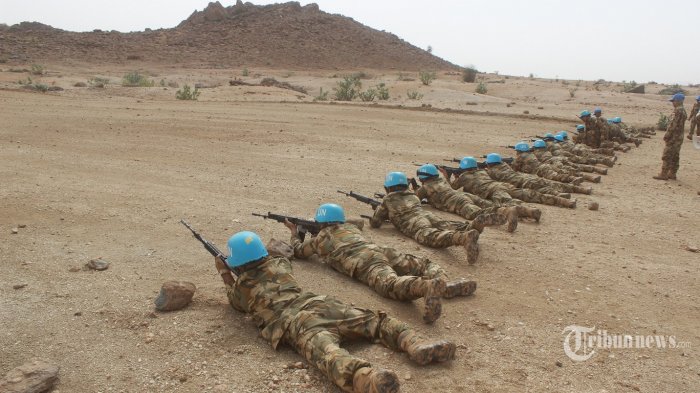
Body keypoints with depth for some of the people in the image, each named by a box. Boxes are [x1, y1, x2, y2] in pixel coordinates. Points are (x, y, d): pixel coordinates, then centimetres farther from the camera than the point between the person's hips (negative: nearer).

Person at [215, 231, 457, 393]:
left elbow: (238, 304, 44)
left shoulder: (241, 285, 21)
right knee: (377, 321, 5)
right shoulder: (278, 264, 32)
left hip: (293, 322, -4)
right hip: (319, 304, 4)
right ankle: (416, 344, -23)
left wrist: (224, 275, 51)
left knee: (326, 351, -34)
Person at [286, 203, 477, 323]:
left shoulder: (319, 238, 27)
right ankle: (443, 283, -19)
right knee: (424, 264, 14)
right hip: (381, 250, 5)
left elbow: (299, 251, 40)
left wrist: (294, 233, 59)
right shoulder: (350, 227, 41)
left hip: (363, 263, -5)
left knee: (391, 284, -32)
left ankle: (427, 287, -63)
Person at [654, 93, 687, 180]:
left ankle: (663, 174, -4)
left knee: (666, 156, -6)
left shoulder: (677, 111, -18)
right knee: (675, 156, 13)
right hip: (679, 137, 10)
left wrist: (666, 136, -15)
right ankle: (672, 174, 18)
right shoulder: (683, 111, 14)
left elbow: (672, 125, -21)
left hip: (673, 137, -10)